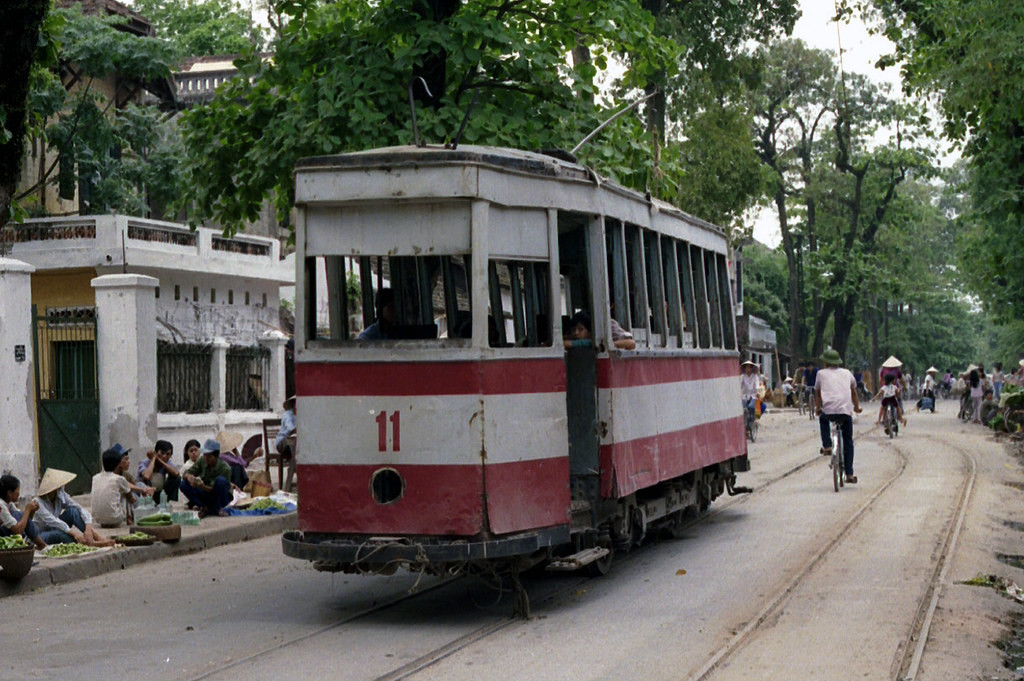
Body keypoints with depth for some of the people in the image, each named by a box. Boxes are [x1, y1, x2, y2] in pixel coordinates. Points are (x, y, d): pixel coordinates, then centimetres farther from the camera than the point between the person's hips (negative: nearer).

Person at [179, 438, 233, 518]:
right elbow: (187, 473, -6)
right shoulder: (202, 460, -7)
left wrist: (203, 487, -41)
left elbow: (216, 490, -22)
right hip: (206, 495, 4)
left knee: (220, 480, -35)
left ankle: (219, 509, -14)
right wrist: (189, 477, -32)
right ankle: (204, 508, -15)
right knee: (184, 485, -17)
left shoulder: (225, 468, -22)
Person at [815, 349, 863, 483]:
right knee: (848, 442, 16)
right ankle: (849, 474, 12)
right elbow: (854, 392, 32)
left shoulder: (821, 373, 14)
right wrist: (857, 407, 49)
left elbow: (817, 393, 24)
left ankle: (827, 446, 21)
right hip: (846, 411, 1)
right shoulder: (847, 373, 20)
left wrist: (818, 408, 41)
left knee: (823, 418, 36)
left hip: (828, 411, -1)